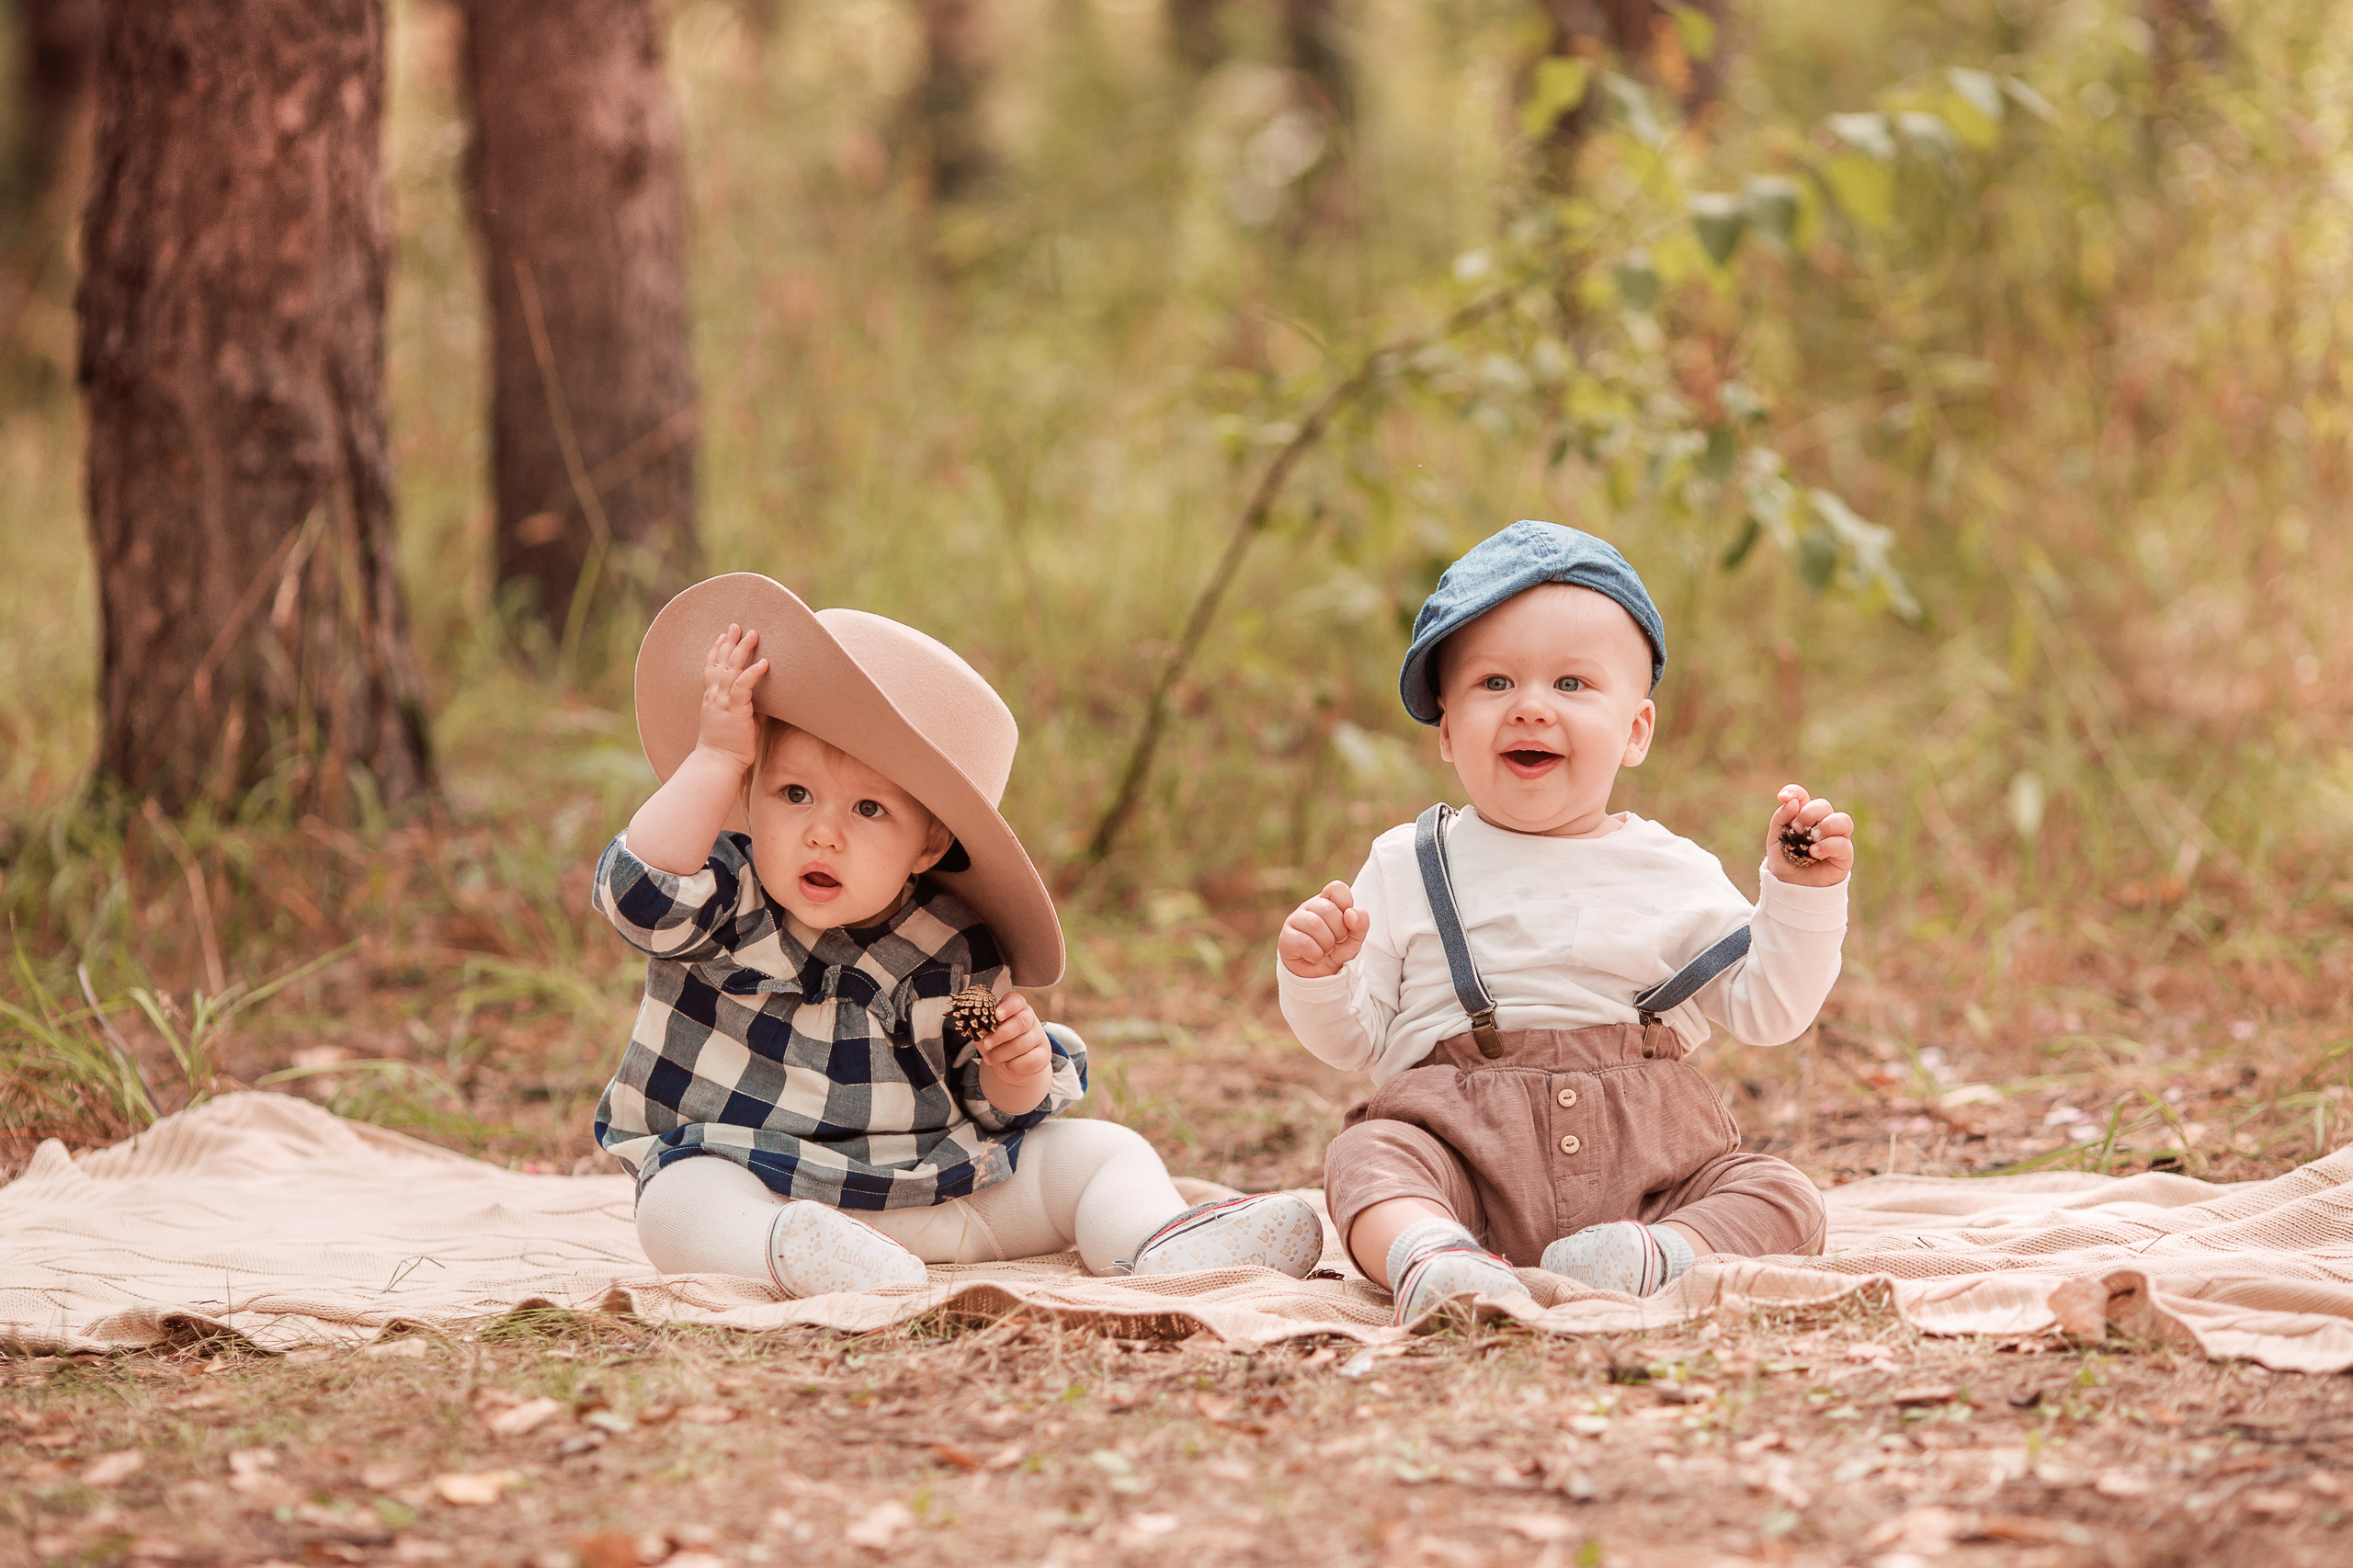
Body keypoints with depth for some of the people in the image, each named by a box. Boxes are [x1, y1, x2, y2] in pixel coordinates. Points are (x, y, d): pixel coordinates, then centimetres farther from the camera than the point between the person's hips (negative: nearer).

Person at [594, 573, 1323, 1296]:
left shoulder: (952, 951, -2)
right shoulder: (728, 898, -5)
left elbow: (990, 1109, 7)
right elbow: (641, 895, -27)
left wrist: (1019, 1078, -17)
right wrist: (715, 756, -24)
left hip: (937, 1181, 3)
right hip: (755, 1179, -3)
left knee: (1102, 1150, -4)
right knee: (682, 1201, -35)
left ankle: (1153, 1239, -32)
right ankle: (784, 1252, -60)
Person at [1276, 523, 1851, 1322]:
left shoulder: (1673, 873, 11)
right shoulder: (1407, 868, 10)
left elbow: (1768, 1009, 9)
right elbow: (1354, 1041, 10)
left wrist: (1803, 893, -2)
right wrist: (1318, 979, -10)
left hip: (1649, 1167, 2)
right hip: (1464, 1150, -2)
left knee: (1782, 1197, -20)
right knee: (1365, 1159, -31)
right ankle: (1430, 1259, -58)